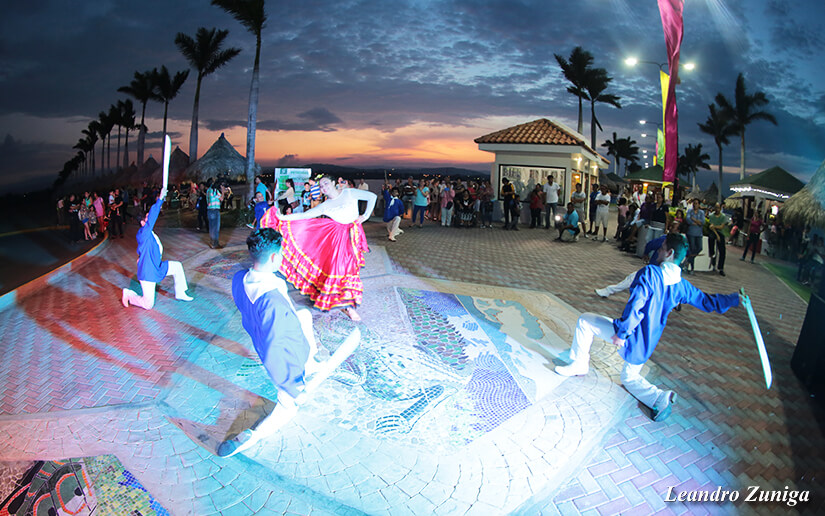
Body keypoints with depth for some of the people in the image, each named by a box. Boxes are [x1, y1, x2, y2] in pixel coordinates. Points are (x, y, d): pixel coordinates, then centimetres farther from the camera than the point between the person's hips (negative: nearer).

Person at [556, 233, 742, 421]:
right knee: (629, 377, 25)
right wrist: (736, 299, 28)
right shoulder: (681, 285, 1)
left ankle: (579, 365, 14)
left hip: (630, 335, -7)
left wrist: (621, 333, -19)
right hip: (647, 343, 7)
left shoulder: (649, 273, -20)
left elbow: (635, 306, -26)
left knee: (585, 321, 8)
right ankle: (659, 397, -2)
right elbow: (708, 302, 12)